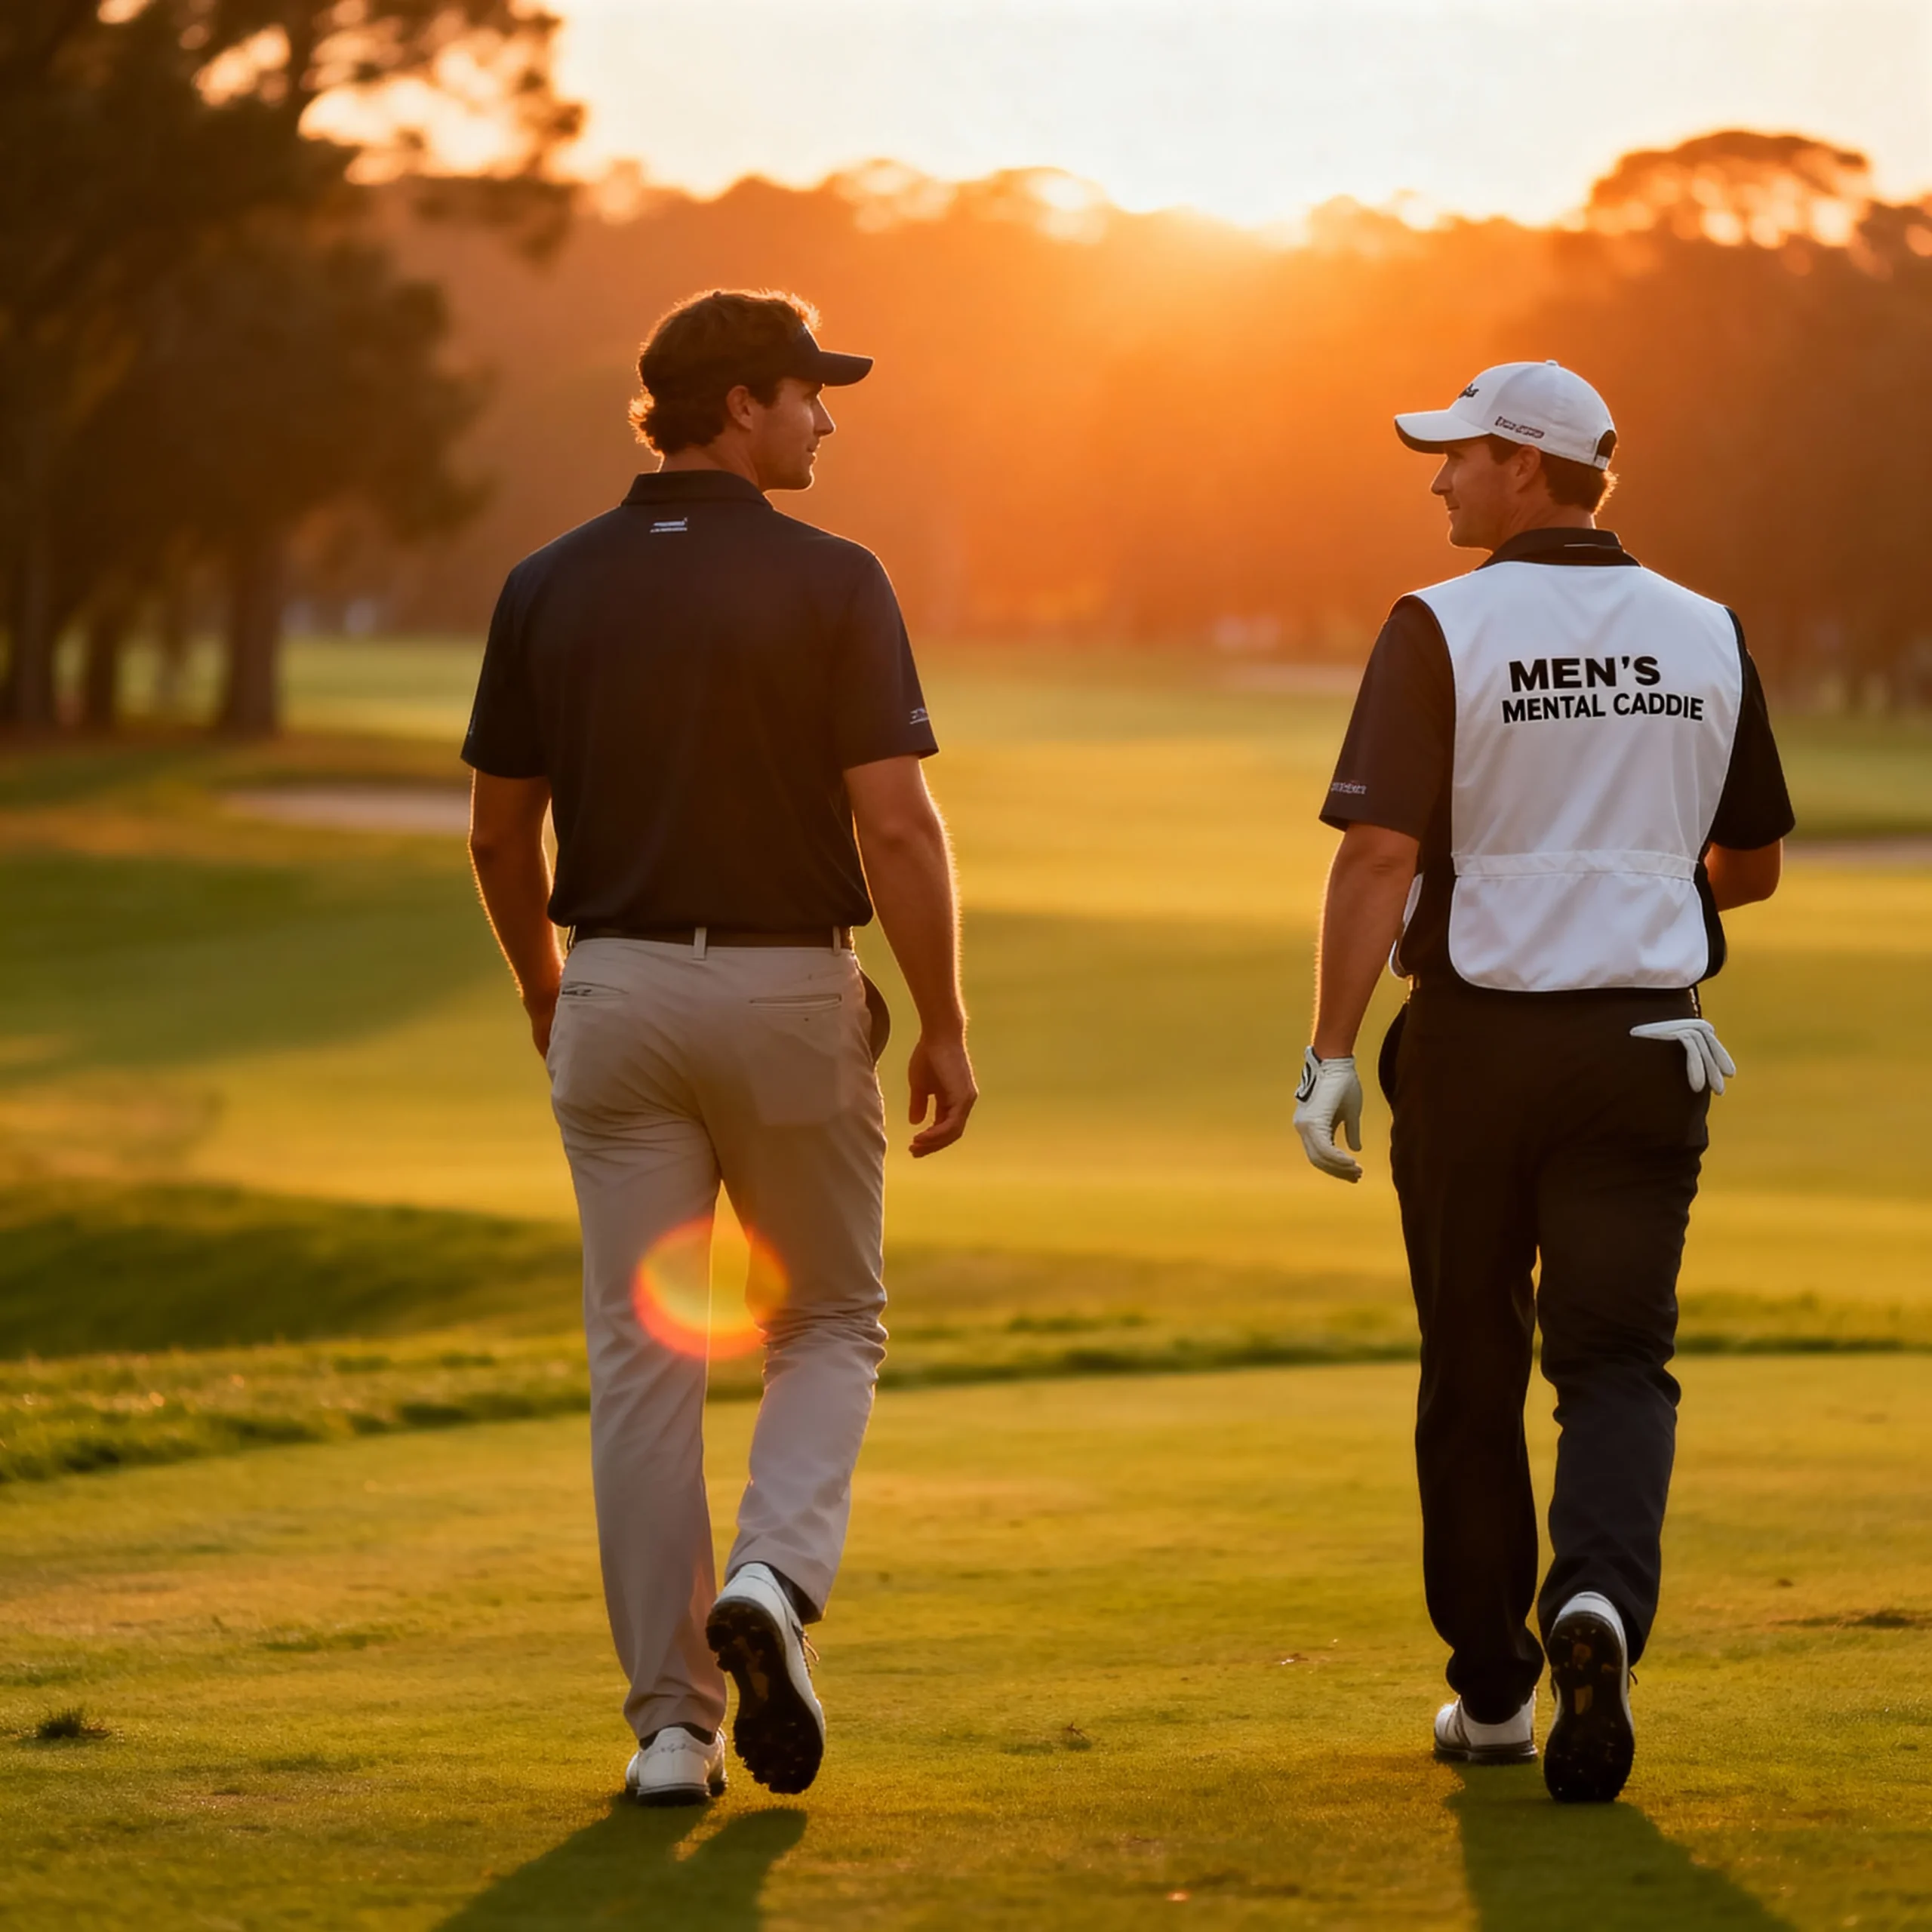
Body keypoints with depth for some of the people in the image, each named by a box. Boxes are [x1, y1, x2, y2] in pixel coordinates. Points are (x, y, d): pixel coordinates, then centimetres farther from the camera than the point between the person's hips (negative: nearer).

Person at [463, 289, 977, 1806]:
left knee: (644, 1360, 6)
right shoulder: (830, 584, -9)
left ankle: (671, 1723, 4)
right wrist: (945, 1028, -4)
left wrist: (545, 995, 24)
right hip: (790, 993, -3)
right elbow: (897, 829, -14)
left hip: (618, 994, 3)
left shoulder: (551, 587, 2)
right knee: (830, 1325, 15)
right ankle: (774, 1582, -11)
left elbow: (499, 835, 7)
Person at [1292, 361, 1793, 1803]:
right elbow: (1755, 864, 14)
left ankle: (1493, 1687, 19)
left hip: (1476, 1036, -2)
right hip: (1647, 1042, 2)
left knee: (1474, 1371, 11)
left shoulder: (1443, 631, -8)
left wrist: (1331, 1055, -15)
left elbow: (1381, 853, -17)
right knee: (1618, 1359, 0)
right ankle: (1601, 1604, -27)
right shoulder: (1707, 637, 4)